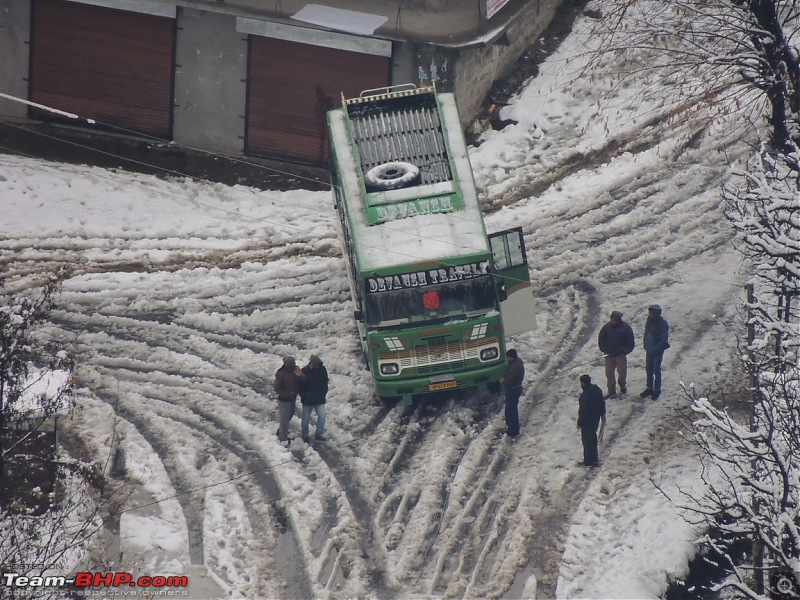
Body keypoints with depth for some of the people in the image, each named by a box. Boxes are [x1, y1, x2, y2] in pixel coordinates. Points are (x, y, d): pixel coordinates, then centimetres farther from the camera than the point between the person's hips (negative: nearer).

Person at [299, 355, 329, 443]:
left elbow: (325, 383, 8)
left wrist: (324, 393, 0)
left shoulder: (322, 369, -7)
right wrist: (304, 396, -14)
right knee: (306, 418, 10)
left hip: (319, 399, 2)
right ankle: (305, 435, 27)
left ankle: (319, 434, 12)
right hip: (308, 400, -2)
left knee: (322, 416, -2)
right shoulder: (305, 371, -16)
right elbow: (300, 386, -8)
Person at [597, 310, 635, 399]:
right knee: (609, 373, 0)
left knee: (622, 372, 5)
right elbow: (601, 340, 9)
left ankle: (623, 386, 32)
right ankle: (611, 391, 9)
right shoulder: (607, 327, -2)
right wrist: (604, 349, -3)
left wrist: (625, 351, -10)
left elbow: (630, 342, -3)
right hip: (609, 354, 2)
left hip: (620, 354, -2)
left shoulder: (625, 328, -9)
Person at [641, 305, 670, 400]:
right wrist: (645, 343, 3)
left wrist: (656, 348, -22)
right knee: (649, 369, 15)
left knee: (656, 371, 4)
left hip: (658, 351, -7)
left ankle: (657, 390, 16)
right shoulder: (650, 320, -2)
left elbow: (664, 339, -20)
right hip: (649, 349, 7)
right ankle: (649, 388, 28)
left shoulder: (663, 323, -21)